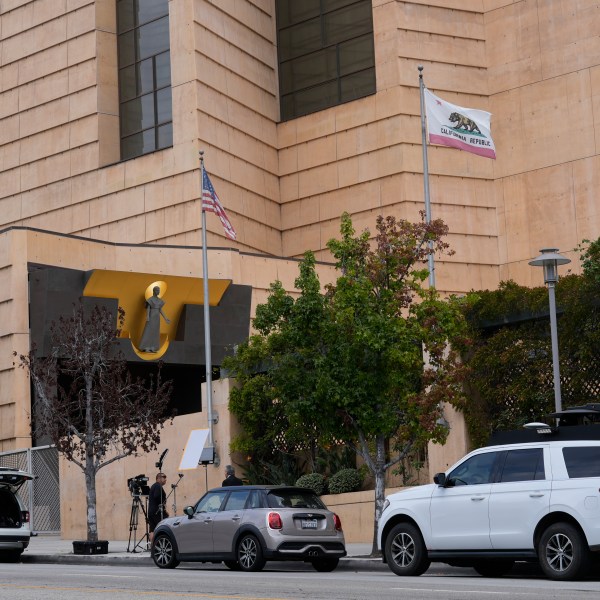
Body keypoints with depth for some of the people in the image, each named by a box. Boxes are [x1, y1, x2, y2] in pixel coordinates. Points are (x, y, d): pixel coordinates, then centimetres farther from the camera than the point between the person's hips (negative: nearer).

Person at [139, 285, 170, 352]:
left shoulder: (159, 300, 13)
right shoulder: (149, 299, -8)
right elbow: (148, 308, -15)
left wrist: (165, 318, 10)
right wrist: (147, 316, -31)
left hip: (157, 317, 7)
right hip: (151, 316, -7)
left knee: (155, 332, 5)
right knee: (148, 331, -10)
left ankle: (151, 348, 7)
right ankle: (144, 348, -8)